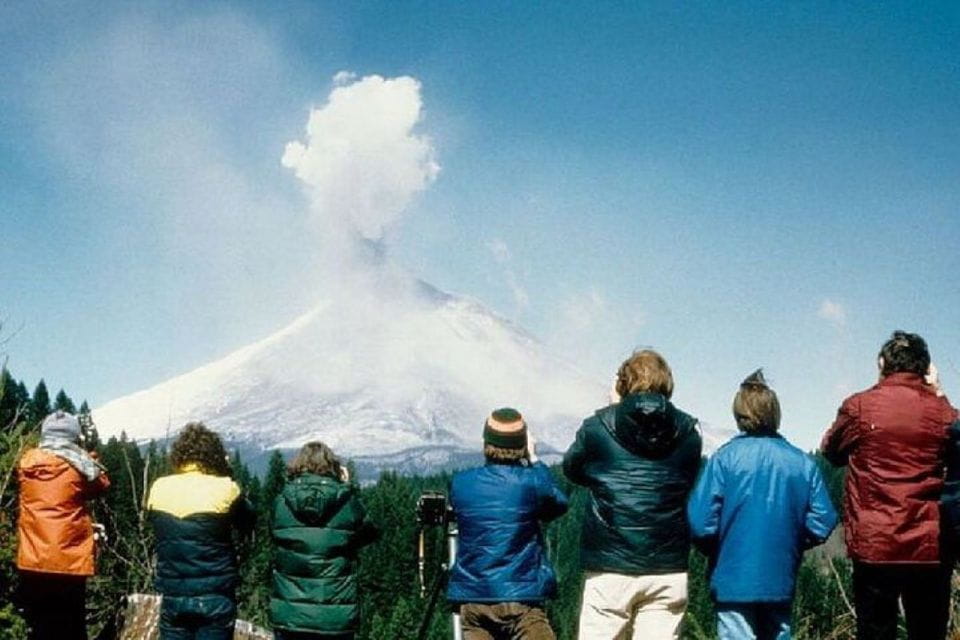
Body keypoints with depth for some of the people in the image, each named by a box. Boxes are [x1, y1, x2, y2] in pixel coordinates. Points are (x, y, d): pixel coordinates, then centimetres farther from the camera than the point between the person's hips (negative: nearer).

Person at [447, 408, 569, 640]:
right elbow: (559, 504, 13)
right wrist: (534, 460, 19)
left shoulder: (460, 483, 0)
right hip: (521, 597, -4)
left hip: (471, 598, 4)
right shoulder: (531, 482, -7)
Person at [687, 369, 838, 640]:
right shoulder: (802, 462, -1)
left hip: (734, 580, -3)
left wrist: (715, 554, 5)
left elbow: (700, 522, -14)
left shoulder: (725, 458, -9)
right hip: (781, 581, 3)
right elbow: (822, 524, -4)